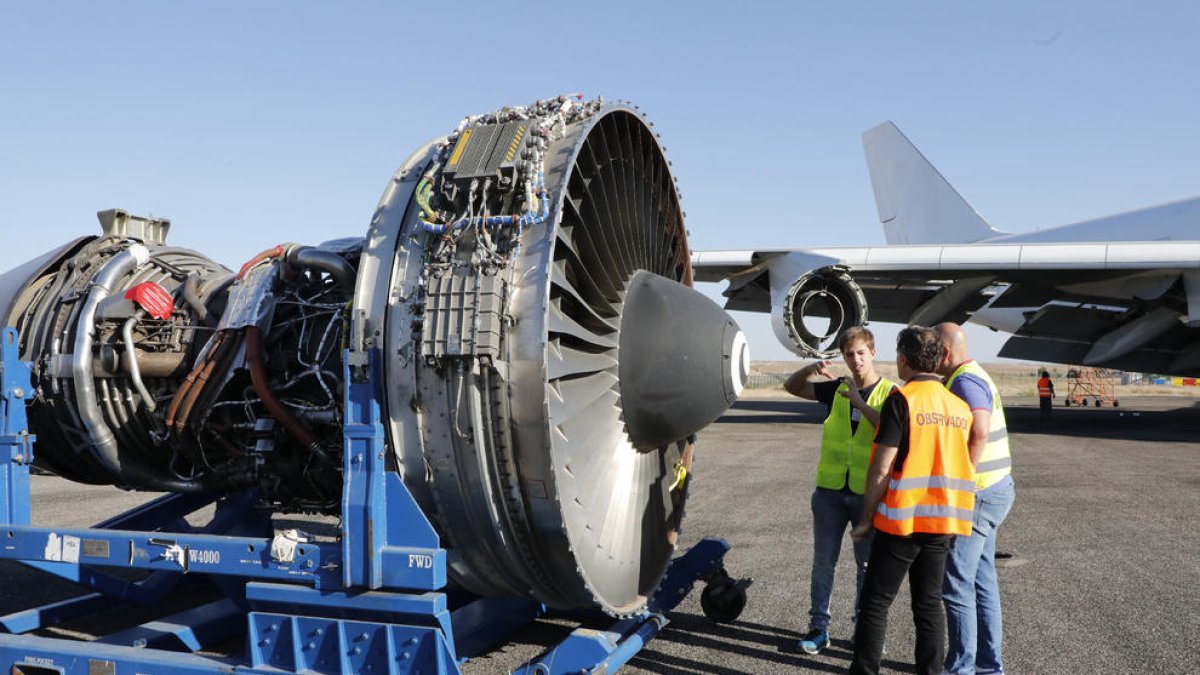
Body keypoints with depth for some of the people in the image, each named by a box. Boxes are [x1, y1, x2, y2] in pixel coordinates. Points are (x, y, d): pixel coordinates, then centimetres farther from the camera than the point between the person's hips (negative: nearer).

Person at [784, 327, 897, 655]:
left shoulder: (889, 393, -1)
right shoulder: (836, 389, 7)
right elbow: (792, 387, 12)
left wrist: (860, 403, -24)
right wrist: (811, 368, -8)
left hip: (869, 493, -2)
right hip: (830, 490, 3)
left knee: (867, 565, 8)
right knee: (823, 561, 6)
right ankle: (818, 627, 15)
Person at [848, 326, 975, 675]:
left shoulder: (901, 399, -13)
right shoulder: (959, 405, 6)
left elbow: (881, 468, -15)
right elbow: (959, 460, 12)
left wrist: (866, 518, -6)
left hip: (902, 518, -6)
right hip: (943, 520, 6)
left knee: (875, 603, 4)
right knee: (929, 603, 13)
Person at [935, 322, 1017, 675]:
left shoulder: (965, 381, -17)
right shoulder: (974, 377, 15)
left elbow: (979, 433, -30)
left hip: (976, 495, -10)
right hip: (994, 490, 10)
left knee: (956, 583, -3)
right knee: (981, 580, 14)